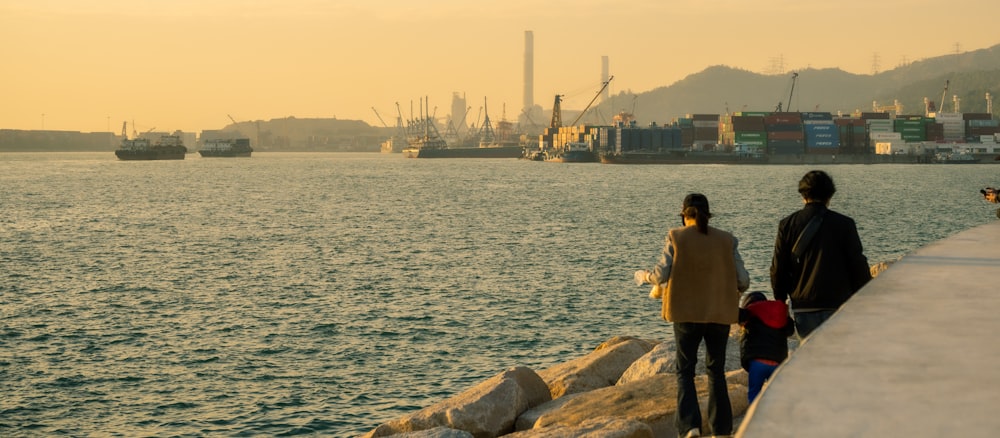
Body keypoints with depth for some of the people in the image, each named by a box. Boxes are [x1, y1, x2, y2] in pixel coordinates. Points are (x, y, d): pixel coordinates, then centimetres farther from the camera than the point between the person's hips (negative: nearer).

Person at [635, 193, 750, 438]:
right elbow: (743, 281, -1)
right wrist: (732, 292, 22)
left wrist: (642, 276, 13)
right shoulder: (727, 240, 1)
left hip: (687, 313, -2)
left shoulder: (676, 237, -6)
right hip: (720, 314, 2)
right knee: (716, 370, 15)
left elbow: (661, 275, -8)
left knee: (685, 370, 8)